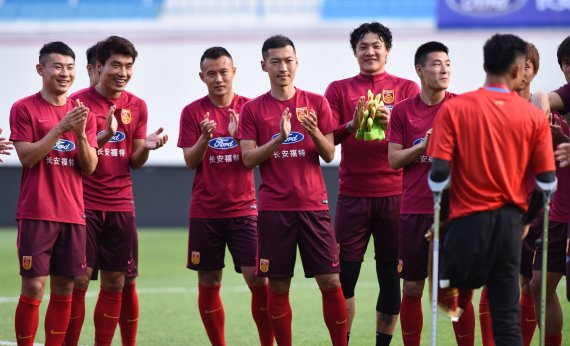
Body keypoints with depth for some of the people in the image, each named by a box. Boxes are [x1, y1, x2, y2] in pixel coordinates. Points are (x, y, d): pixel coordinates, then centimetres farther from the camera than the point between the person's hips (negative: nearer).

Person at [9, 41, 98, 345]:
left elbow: (89, 168, 6)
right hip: (36, 214, -4)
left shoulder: (82, 113, 11)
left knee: (64, 289, 5)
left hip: (73, 215, 4)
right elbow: (27, 157, -11)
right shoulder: (24, 109, -1)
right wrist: (60, 128, -19)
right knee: (33, 288, -8)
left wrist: (80, 133, -11)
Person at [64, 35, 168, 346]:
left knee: (117, 283, 4)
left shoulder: (137, 107, 9)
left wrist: (146, 147, -10)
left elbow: (134, 163, 12)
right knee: (79, 280, -7)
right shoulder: (79, 102, -5)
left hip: (120, 206, 4)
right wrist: (103, 137, -23)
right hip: (84, 204, -4)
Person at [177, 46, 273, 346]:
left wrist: (238, 134, -21)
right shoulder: (193, 112, 1)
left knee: (257, 278, -9)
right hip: (205, 211, 1)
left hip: (243, 208, 0)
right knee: (208, 284, 4)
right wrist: (204, 137, -22)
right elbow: (190, 161, -4)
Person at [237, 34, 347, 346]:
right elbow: (248, 159, -3)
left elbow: (329, 155, 4)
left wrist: (314, 132, -16)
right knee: (278, 286, 0)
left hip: (313, 204, 0)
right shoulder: (253, 109, 4)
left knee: (330, 282, -4)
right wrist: (279, 138, -17)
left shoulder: (316, 103, 6)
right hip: (273, 208, 0)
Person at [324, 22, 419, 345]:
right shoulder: (339, 89, 7)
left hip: (395, 194, 0)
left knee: (391, 275, 3)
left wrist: (393, 123, -22)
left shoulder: (406, 88, 7)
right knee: (345, 274, -2)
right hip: (353, 194, 0)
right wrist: (352, 125, -21)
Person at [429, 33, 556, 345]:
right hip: (510, 221, 2)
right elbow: (547, 180, 2)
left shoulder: (453, 109, -3)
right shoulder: (535, 117, 2)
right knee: (507, 316, 3)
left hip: (469, 218, -2)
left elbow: (440, 171, -10)